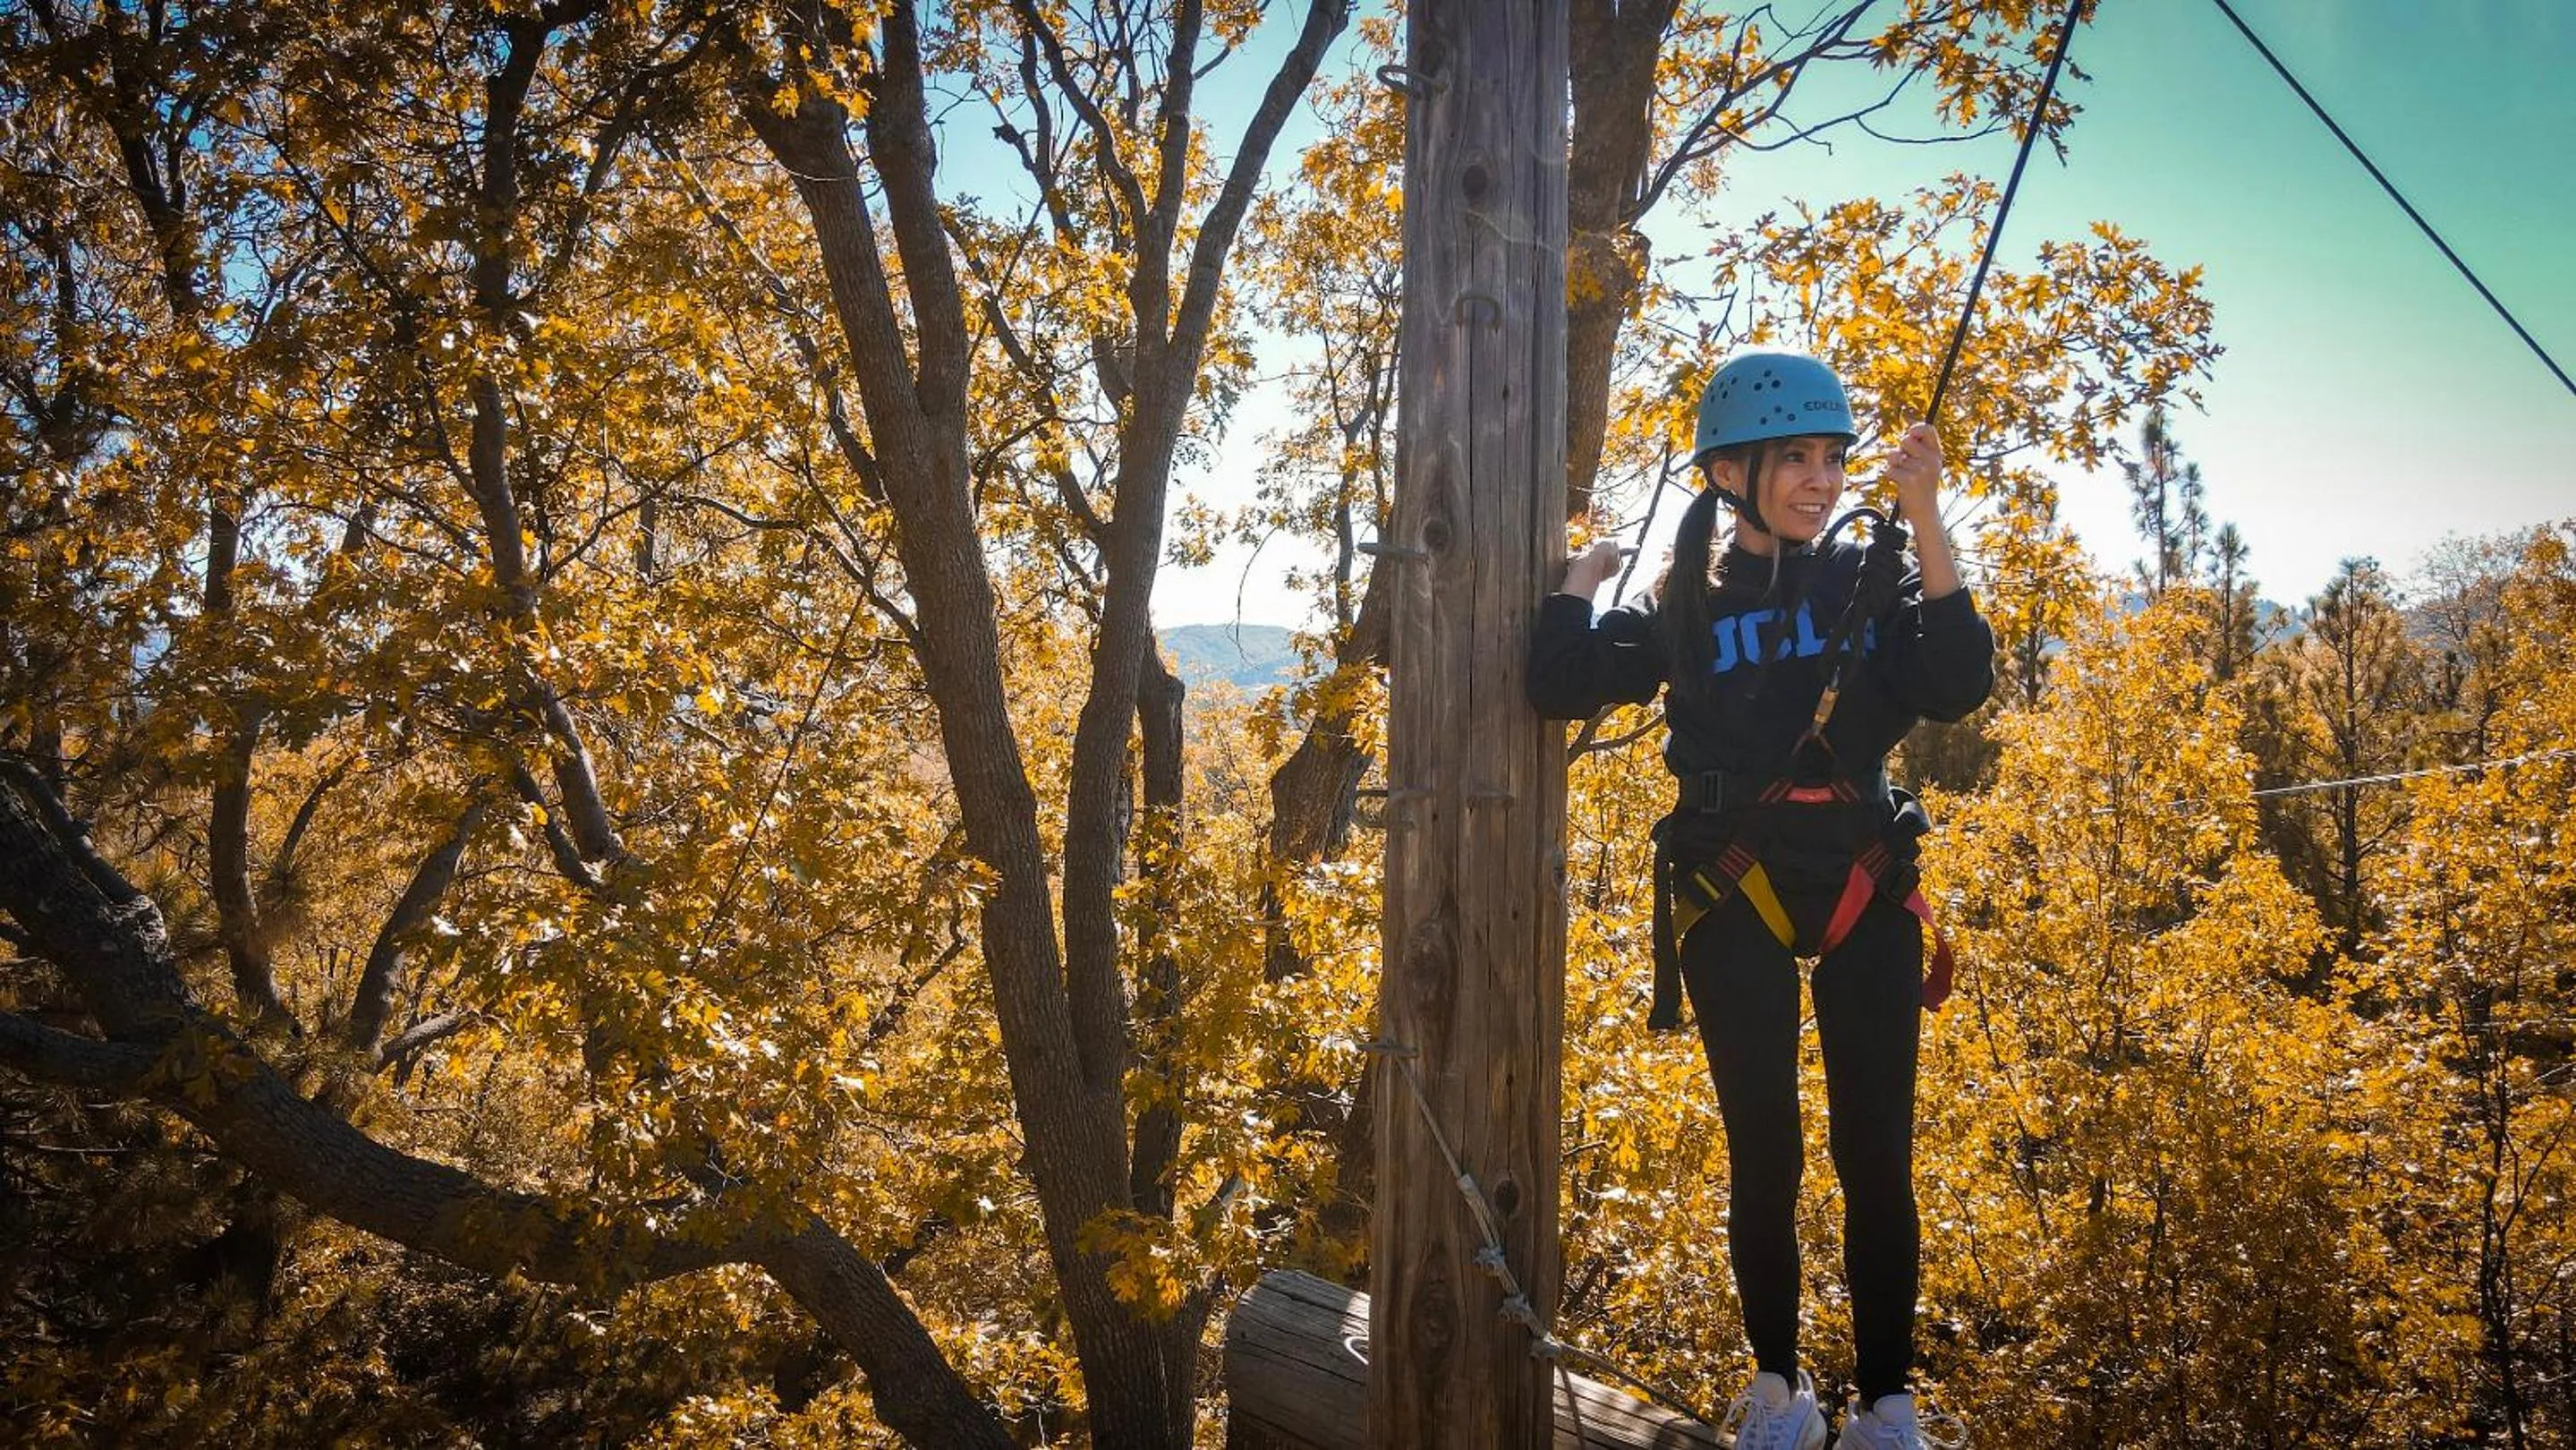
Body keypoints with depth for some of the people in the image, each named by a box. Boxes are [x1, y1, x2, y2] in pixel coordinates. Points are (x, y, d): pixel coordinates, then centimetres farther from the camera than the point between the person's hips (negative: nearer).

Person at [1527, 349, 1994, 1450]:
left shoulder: (1871, 582, 5)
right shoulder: (1685, 607, 2)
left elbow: (1956, 687, -11)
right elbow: (1562, 684, -9)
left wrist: (1924, 523, -17)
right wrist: (1588, 565, 0)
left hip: (1866, 895, 1)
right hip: (1733, 903, -1)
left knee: (1876, 1156, 2)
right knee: (1764, 1159, 4)